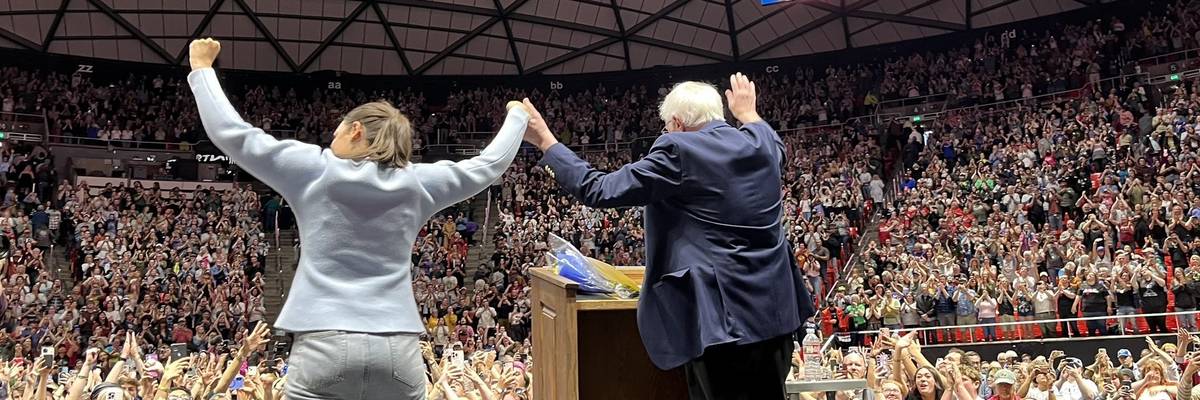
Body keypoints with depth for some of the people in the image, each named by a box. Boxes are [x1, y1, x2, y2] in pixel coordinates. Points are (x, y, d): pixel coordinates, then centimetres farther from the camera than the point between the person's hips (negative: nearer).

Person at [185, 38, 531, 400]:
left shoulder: (316, 171, 2)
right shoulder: (415, 183, 9)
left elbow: (229, 132, 8)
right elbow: (489, 164, 22)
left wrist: (201, 68, 23)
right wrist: (518, 115, 39)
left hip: (326, 347, -2)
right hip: (398, 352, 3)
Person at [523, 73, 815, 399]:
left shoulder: (679, 152, -12)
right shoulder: (760, 144, 7)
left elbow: (599, 190, -11)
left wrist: (544, 140, -1)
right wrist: (748, 113, 49)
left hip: (722, 314, -7)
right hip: (773, 308, 7)